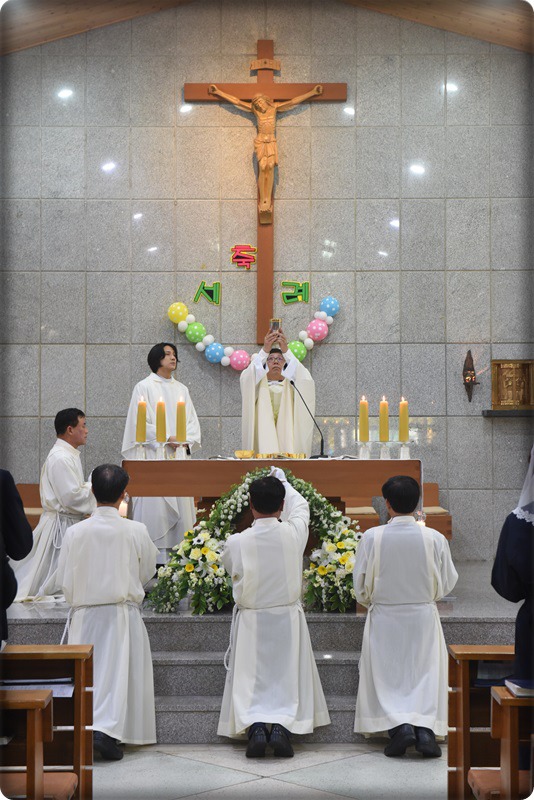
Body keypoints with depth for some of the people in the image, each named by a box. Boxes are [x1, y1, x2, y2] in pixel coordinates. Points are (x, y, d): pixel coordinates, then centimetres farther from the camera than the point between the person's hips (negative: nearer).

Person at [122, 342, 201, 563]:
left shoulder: (181, 389, 17)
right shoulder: (144, 387, 0)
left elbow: (192, 420, 13)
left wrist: (188, 440, -6)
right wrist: (166, 439, -15)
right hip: (153, 455, -5)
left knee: (181, 503, 2)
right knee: (155, 505, -8)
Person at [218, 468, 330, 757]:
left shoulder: (236, 542, -14)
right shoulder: (294, 533, -10)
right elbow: (300, 506, 13)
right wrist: (282, 481, 30)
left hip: (250, 622, -1)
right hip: (288, 620, 1)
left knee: (249, 681, 6)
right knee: (289, 679, 6)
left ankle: (255, 726, -15)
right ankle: (282, 726, -13)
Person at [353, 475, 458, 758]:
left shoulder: (372, 537, -13)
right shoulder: (434, 538, -11)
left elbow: (361, 584, -4)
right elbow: (448, 581, 1)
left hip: (384, 620, 0)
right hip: (423, 618, 1)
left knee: (387, 675, 10)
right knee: (425, 673, 9)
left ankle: (399, 725, -9)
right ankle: (426, 728, -8)